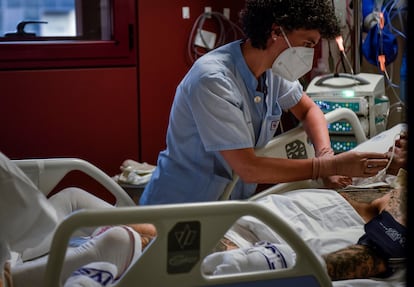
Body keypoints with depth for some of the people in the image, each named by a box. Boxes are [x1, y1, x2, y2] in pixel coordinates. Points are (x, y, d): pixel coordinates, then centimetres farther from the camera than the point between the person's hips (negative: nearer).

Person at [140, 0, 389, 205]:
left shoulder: (273, 68, -3)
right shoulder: (213, 81, -26)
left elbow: (308, 110, 15)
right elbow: (248, 168, -27)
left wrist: (325, 154, -6)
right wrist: (331, 166, -25)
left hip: (232, 205, 7)